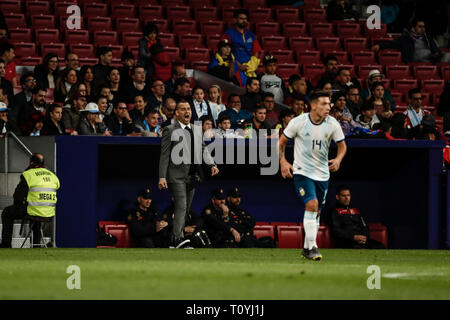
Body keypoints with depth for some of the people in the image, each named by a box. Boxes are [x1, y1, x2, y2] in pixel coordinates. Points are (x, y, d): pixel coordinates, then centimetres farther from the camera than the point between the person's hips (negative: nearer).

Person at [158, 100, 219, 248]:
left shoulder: (197, 129, 14)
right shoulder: (170, 130, -3)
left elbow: (203, 149, 21)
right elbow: (164, 155, -6)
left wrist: (211, 164, 4)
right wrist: (162, 177, -11)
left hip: (192, 175, 6)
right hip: (177, 175, -6)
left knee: (186, 208, 8)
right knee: (181, 206, -18)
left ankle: (174, 239, 15)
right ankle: (178, 238, -24)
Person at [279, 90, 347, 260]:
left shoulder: (332, 124, -5)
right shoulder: (298, 122, -11)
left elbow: (342, 145, 9)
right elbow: (282, 141, 3)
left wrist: (338, 159, -11)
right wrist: (283, 161, -10)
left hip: (322, 174, 4)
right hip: (302, 171, -4)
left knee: (316, 212, 10)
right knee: (312, 204, -22)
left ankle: (306, 248, 25)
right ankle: (312, 247, -19)